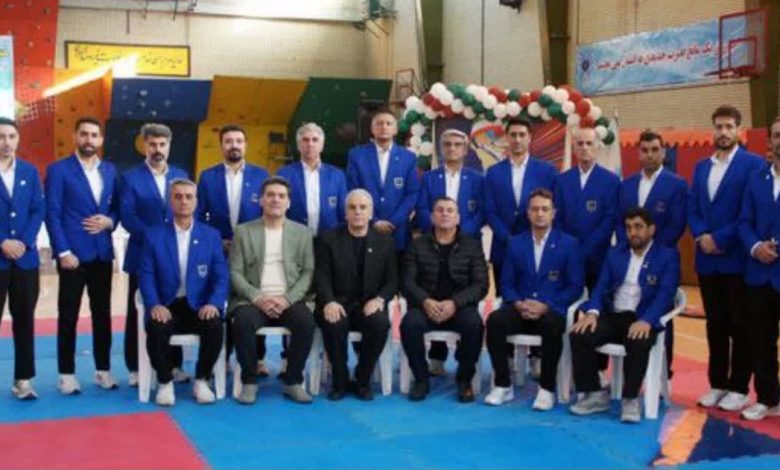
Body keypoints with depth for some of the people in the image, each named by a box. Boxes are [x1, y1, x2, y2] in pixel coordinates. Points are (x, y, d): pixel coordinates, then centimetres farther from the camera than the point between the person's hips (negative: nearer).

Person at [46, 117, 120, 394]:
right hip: (73, 253, -4)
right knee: (68, 316, 1)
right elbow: (52, 214, -7)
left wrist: (109, 221, -6)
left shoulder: (110, 170, 12)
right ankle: (67, 374, 10)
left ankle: (103, 370, 18)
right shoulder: (58, 170, -2)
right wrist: (63, 251, -14)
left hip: (102, 253, 4)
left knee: (102, 314, 9)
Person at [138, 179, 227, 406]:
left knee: (215, 326, -30)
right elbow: (146, 275, -1)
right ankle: (165, 382, -8)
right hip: (166, 306, 0)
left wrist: (213, 303, -18)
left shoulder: (211, 235, 9)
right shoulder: (154, 235, 7)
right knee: (156, 328, -32)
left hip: (199, 306, 1)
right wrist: (154, 305, -19)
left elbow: (221, 277, 2)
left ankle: (201, 381, -6)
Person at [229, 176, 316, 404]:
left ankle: (294, 381, -12)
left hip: (288, 300, 1)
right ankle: (249, 381, -13)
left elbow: (308, 272, 5)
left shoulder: (302, 232, 12)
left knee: (306, 321, -30)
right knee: (244, 322, -33)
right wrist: (257, 297, -14)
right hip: (253, 300, -1)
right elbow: (235, 273, 3)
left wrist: (287, 299, -11)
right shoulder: (243, 231, 9)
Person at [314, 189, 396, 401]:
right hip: (338, 305, -1)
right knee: (334, 323, -34)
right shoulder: (328, 239, 7)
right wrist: (329, 301, -23)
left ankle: (363, 380, -11)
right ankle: (339, 380, -11)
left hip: (369, 306, 1)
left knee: (381, 323, -32)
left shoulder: (385, 241, 11)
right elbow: (322, 276, -3)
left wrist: (379, 299, -15)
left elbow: (392, 281, 7)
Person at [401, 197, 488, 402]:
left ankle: (464, 379, -9)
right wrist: (425, 301, -19)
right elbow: (408, 281, 2)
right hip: (426, 306, 0)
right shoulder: (418, 245, 10)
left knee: (474, 324, -32)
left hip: (460, 306, 0)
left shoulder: (472, 245, 9)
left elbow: (480, 284, -1)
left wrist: (454, 303, -18)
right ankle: (421, 378, -9)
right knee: (410, 323, -32)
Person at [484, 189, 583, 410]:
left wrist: (545, 306, -14)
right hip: (520, 310, 2)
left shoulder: (569, 244, 5)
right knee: (494, 320, -29)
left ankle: (547, 389, -18)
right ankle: (503, 385, -15)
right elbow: (506, 283, 9)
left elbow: (575, 287, 0)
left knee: (552, 326, -37)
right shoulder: (515, 243, 13)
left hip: (551, 311, -2)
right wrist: (519, 303, -13)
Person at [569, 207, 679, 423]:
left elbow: (665, 294, -10)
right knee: (578, 335, -24)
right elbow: (601, 287, 8)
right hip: (613, 316, 4)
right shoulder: (615, 253, 18)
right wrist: (592, 312, -14)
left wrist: (646, 321, -28)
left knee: (638, 342, -38)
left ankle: (631, 398, -17)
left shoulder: (668, 256, 5)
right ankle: (596, 394, -9)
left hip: (643, 319, -4)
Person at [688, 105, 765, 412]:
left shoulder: (753, 164, -4)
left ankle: (739, 389, 10)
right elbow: (693, 209, 10)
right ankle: (717, 385, 19)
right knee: (715, 326, 10)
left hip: (738, 259, -5)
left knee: (740, 326, 2)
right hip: (707, 260, 5)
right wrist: (702, 237, -9)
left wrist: (720, 238, -15)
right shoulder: (701, 167, 15)